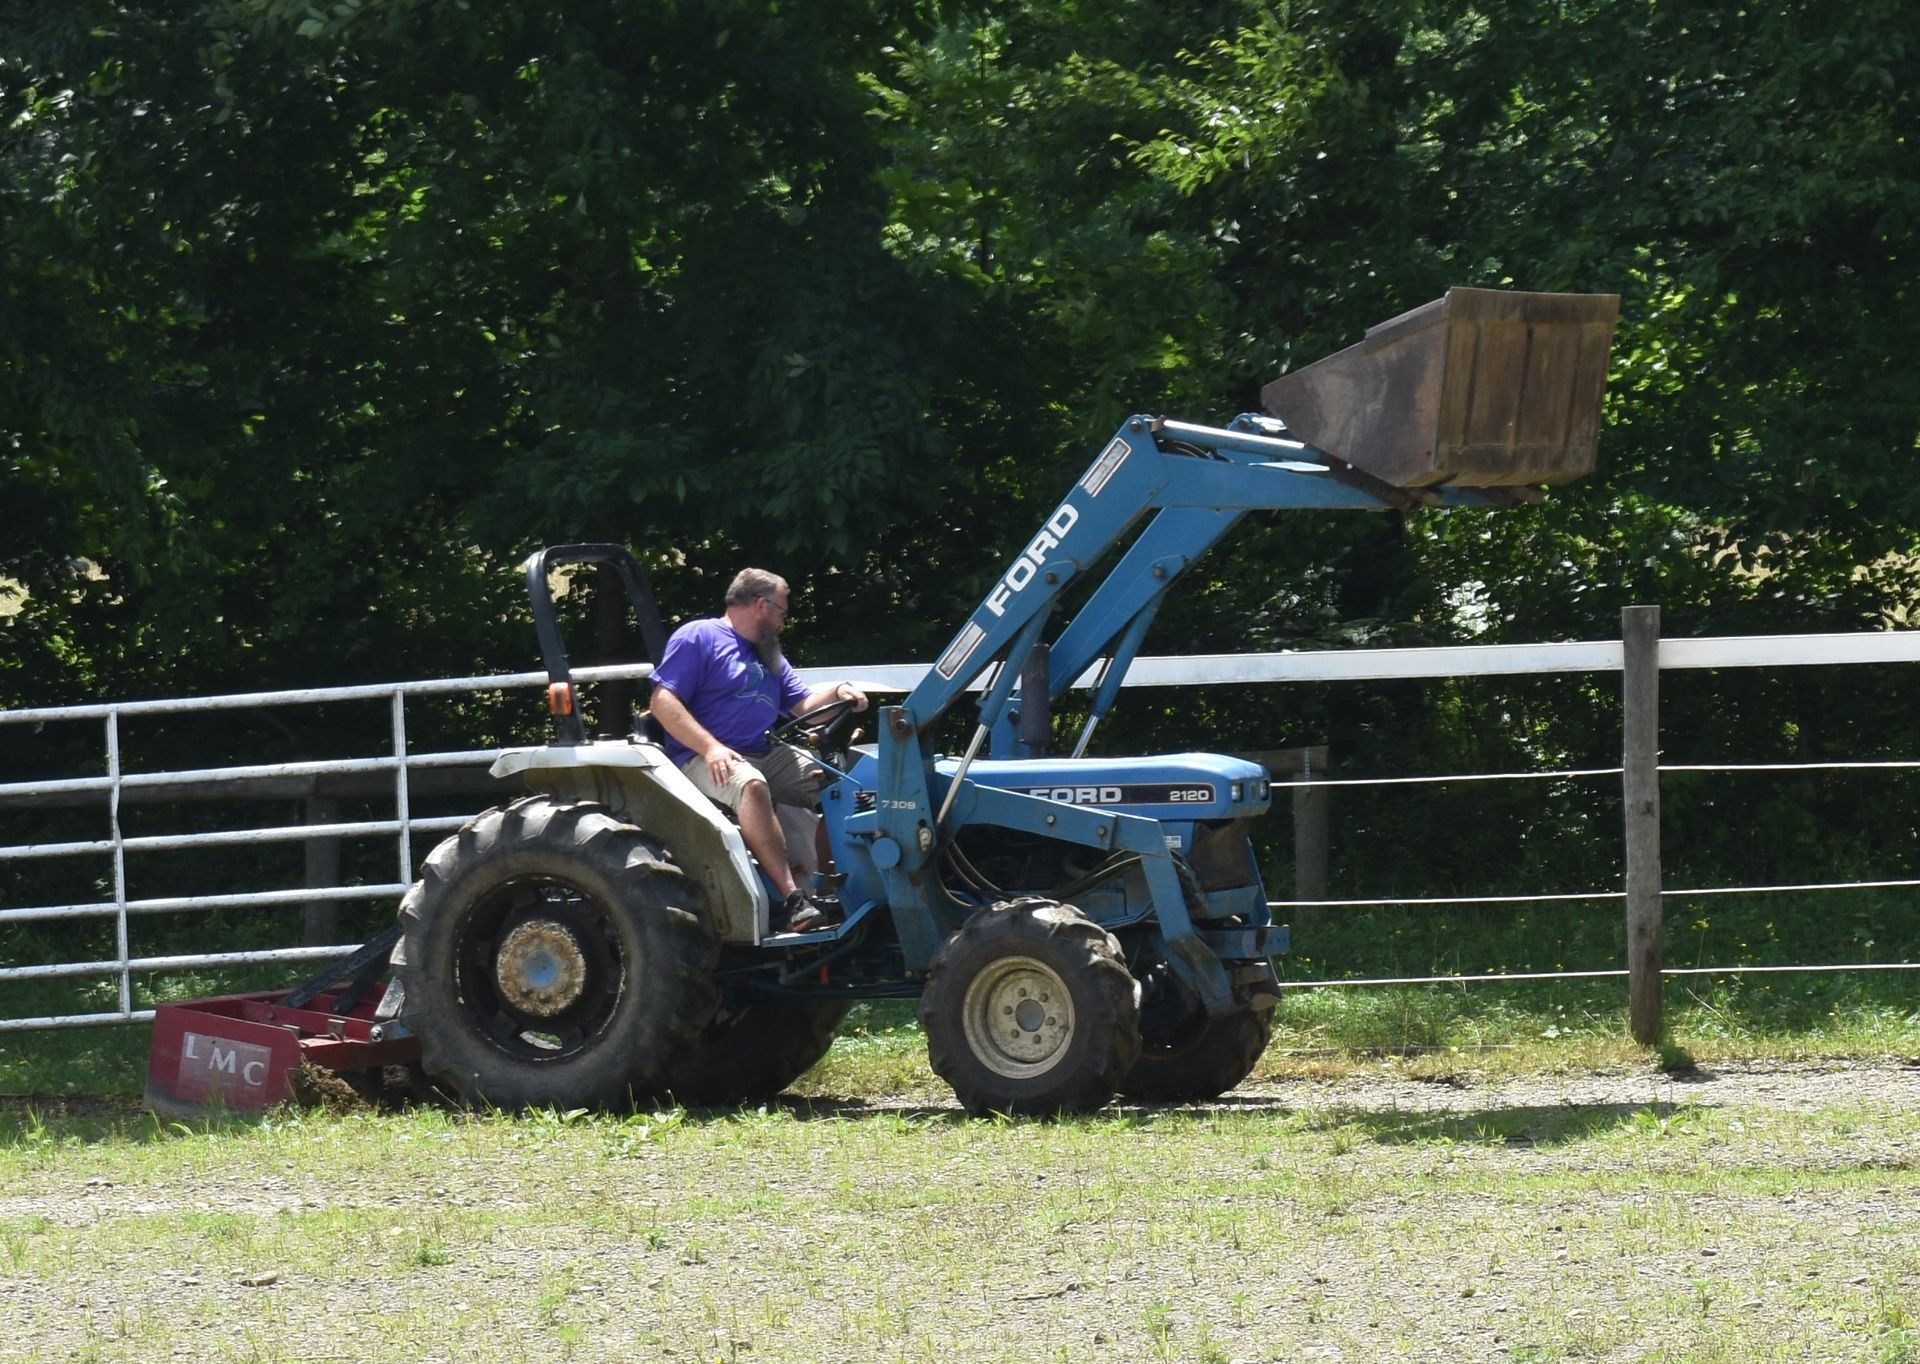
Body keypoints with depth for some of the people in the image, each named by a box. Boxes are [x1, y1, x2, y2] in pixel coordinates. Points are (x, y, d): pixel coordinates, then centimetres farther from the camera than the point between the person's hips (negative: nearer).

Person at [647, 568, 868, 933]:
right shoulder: (698, 637, 0)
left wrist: (837, 691, 2)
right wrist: (710, 747, -21)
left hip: (767, 755, 8)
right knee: (751, 785, -39)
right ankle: (793, 900, -48)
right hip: (706, 761, -8)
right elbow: (664, 703, -10)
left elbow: (801, 703, 24)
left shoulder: (767, 654, 27)